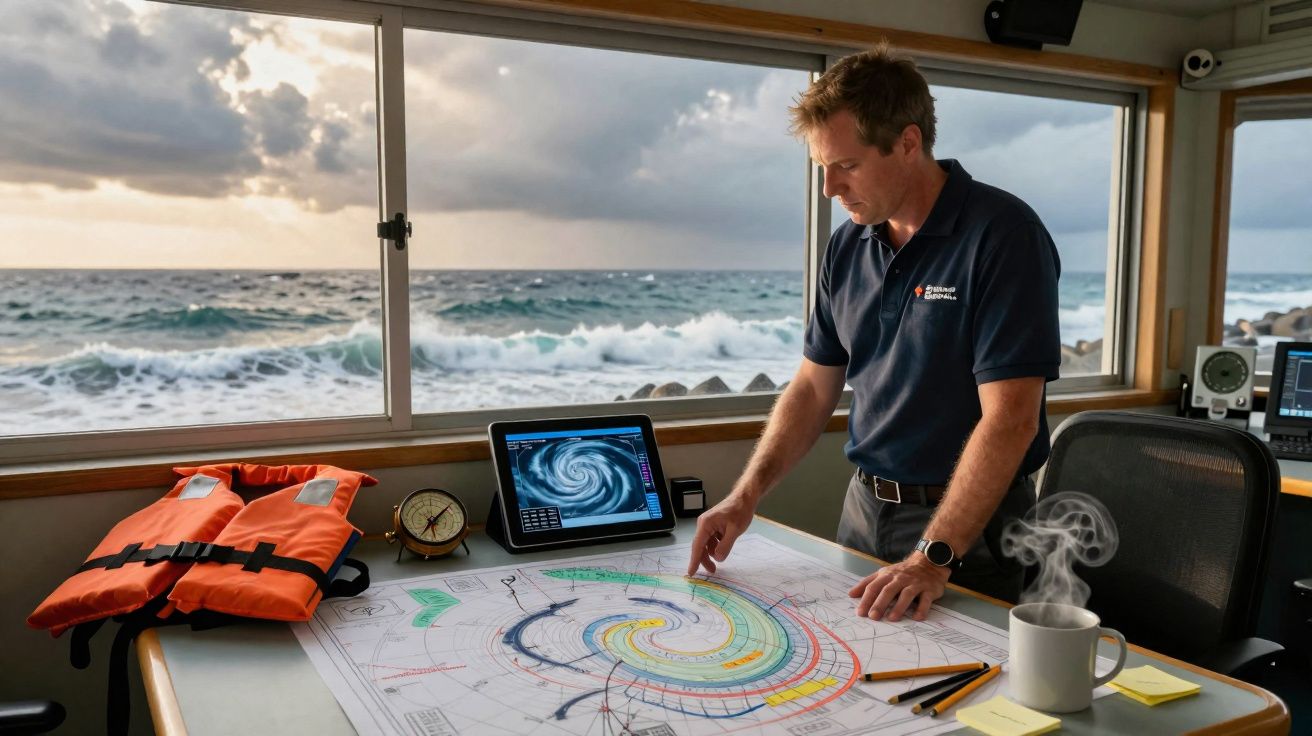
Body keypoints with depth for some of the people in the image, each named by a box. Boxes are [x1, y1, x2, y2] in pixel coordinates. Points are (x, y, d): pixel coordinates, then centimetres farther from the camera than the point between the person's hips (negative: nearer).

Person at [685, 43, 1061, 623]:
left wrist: (934, 557, -28)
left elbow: (1010, 418, -23)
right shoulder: (847, 247, 3)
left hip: (968, 524, -6)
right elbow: (814, 386, 7)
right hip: (863, 510, 6)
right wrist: (745, 498, -3)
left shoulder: (1001, 234, -18)